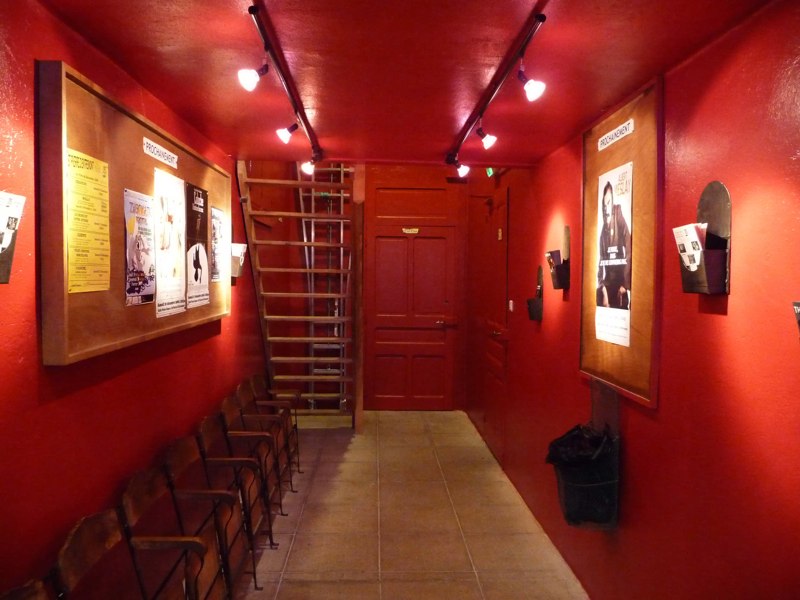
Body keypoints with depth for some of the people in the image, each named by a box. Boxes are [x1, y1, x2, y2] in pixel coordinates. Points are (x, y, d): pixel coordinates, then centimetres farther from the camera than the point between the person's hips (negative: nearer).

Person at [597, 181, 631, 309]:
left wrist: (625, 284, -12)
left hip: (620, 282, -4)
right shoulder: (603, 230, 8)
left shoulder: (622, 224, -5)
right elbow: (601, 261, 8)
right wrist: (602, 287, -1)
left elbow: (628, 256, -9)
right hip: (607, 283, 4)